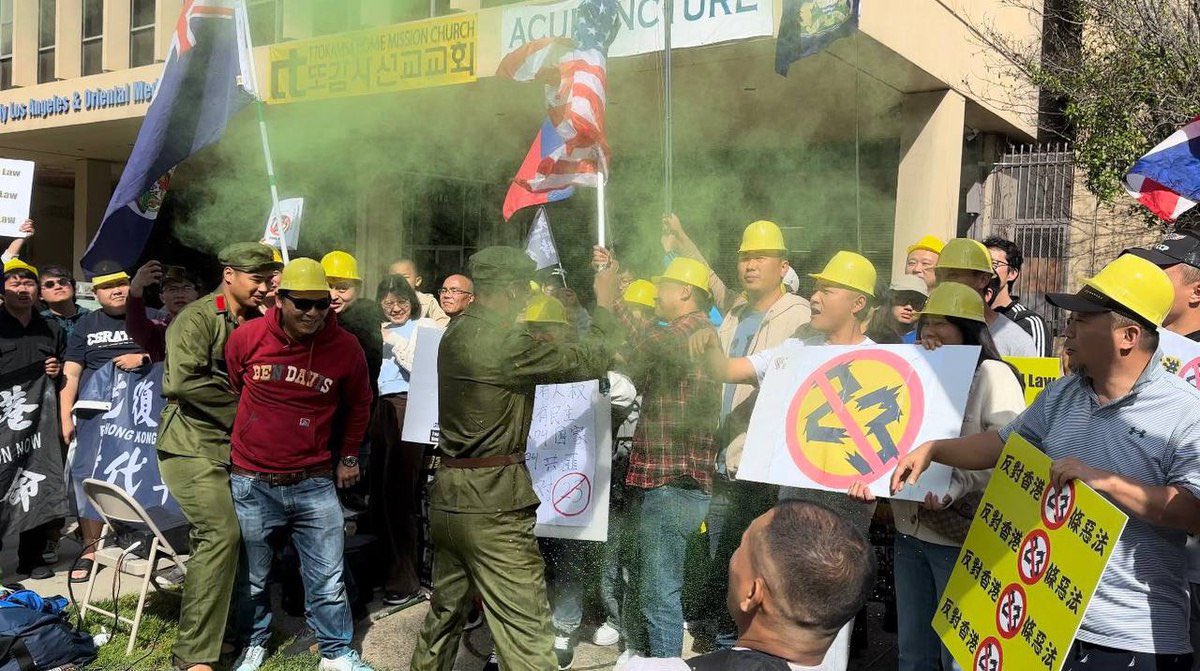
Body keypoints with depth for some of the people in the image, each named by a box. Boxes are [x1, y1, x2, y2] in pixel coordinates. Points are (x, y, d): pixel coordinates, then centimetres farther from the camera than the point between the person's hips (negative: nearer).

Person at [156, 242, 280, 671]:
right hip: (192, 446, -6)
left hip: (236, 449, 7)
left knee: (217, 536, 9)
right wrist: (242, 408, -13)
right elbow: (183, 382, -20)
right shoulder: (197, 319, -9)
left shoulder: (260, 324, 11)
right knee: (221, 532, -17)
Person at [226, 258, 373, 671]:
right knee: (252, 578, 16)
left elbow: (359, 405, 11)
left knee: (328, 579, 4)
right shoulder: (247, 338, -8)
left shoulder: (346, 348, -7)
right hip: (252, 483, 1)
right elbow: (227, 390, 11)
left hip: (315, 484, 0)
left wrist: (349, 456, 14)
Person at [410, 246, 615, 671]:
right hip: (492, 505, -9)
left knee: (444, 612, 24)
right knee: (527, 634, -5)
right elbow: (591, 362, -12)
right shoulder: (506, 344, -18)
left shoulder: (456, 334, 8)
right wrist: (604, 312, 4)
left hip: (448, 497, 9)